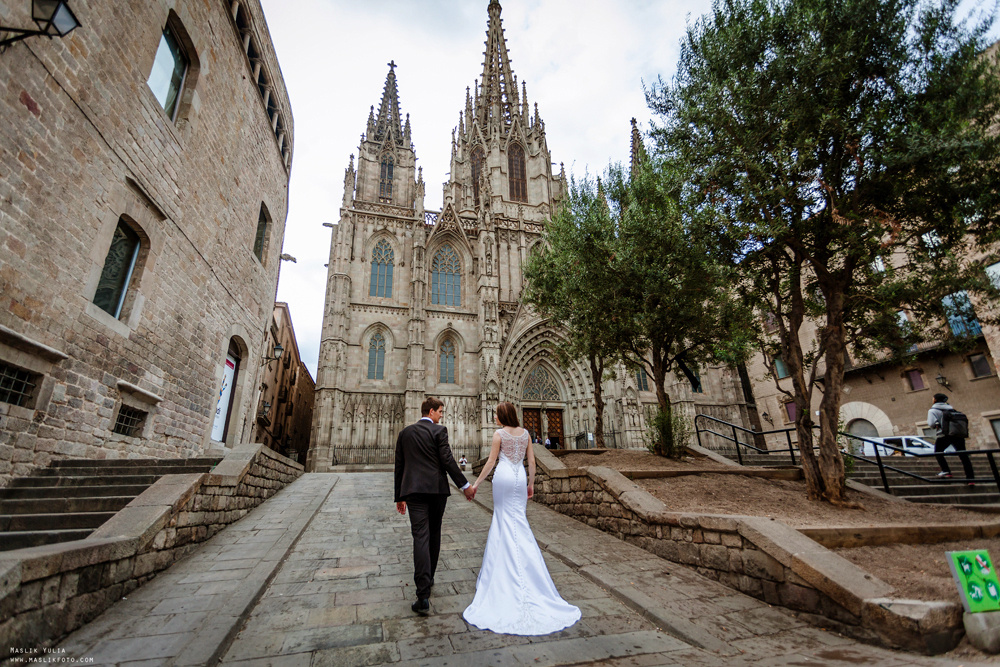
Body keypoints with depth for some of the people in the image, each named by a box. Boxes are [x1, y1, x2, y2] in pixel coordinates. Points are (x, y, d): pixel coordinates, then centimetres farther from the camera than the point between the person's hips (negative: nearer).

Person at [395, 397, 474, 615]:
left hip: (414, 490, 2)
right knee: (434, 534, 17)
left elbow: (399, 466, 12)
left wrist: (399, 496, 19)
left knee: (421, 537, -4)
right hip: (437, 489, -2)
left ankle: (424, 595, -12)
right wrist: (464, 485, -4)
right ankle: (429, 578, 34)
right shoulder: (439, 430, -3)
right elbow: (447, 460, -11)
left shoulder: (405, 433, 10)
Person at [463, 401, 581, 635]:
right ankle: (521, 565, 18)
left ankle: (501, 569, 17)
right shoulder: (525, 433, 6)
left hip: (503, 477, -4)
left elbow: (491, 462, -7)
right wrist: (531, 483, 17)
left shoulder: (499, 434, -7)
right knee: (518, 520, 12)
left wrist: (476, 483, 0)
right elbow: (532, 462, 7)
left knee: (503, 519, 8)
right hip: (520, 478, 4)